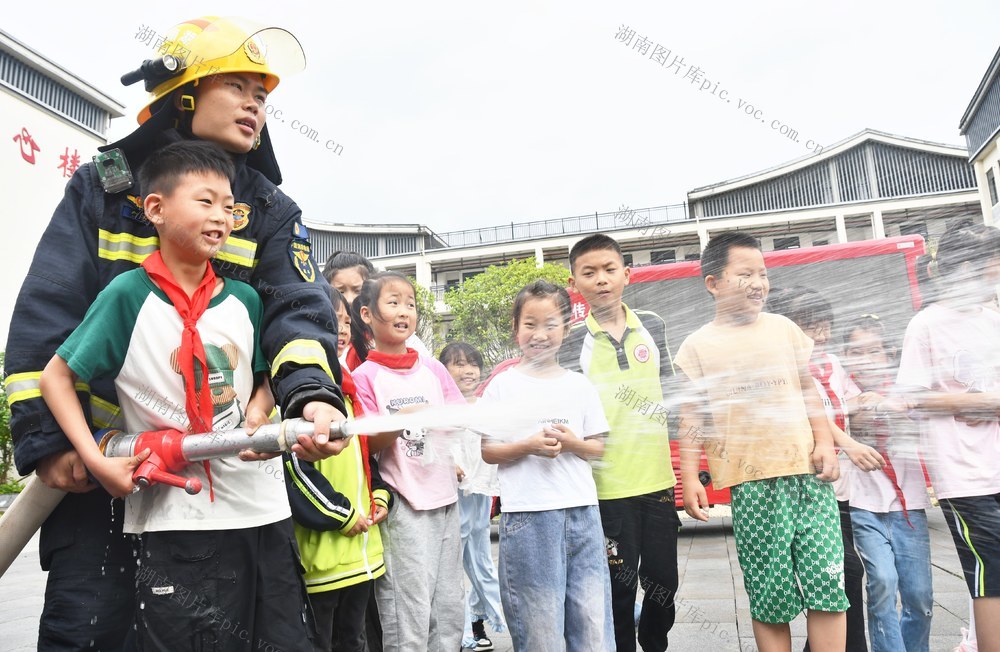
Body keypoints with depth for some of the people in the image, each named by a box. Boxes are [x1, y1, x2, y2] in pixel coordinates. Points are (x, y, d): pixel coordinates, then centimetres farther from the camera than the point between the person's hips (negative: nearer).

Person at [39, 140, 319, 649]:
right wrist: (95, 459, -12)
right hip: (174, 522, -4)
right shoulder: (128, 294, -7)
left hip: (261, 509, 5)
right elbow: (56, 376, -2)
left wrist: (258, 415, -6)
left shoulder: (245, 299, 5)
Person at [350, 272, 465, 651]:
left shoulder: (432, 368, 9)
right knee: (409, 620, -4)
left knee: (449, 613, 11)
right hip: (403, 506, -5)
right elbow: (368, 445, -7)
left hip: (445, 498, 5)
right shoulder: (365, 376, -4)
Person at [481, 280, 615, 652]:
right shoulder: (503, 385, 3)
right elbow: (487, 451, 2)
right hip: (528, 515, -2)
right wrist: (528, 446, -14)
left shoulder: (580, 385, 9)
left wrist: (573, 443, -9)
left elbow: (598, 448, 12)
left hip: (582, 511, 3)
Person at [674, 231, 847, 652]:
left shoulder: (783, 328, 12)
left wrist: (825, 443, 8)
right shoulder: (699, 345, 2)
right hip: (753, 483, -3)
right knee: (770, 595, 3)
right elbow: (692, 416, 2)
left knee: (828, 584, 2)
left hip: (808, 472, 3)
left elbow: (808, 389, 19)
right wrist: (689, 478, -5)